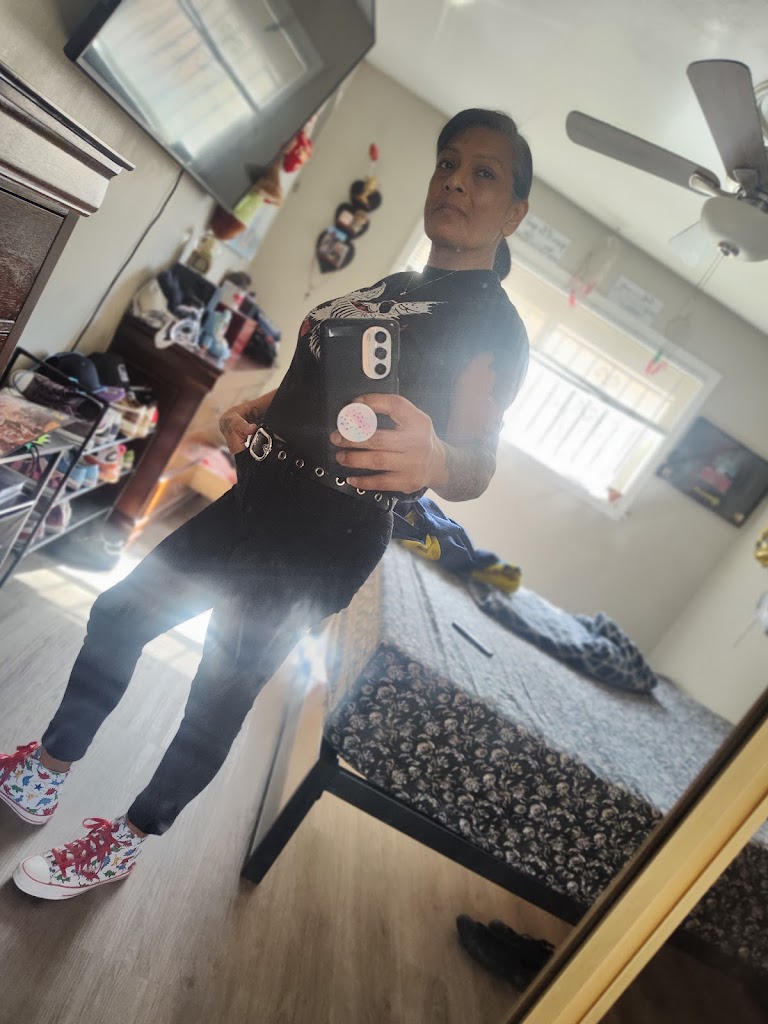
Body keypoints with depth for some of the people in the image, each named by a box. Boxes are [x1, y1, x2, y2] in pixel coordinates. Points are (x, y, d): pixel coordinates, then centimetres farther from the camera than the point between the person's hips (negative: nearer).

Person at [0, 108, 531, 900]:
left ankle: (125, 845, 30)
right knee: (118, 615, 14)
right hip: (255, 501, 9)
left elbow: (479, 463, -23)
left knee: (220, 696, 3)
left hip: (319, 545, -8)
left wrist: (435, 461, -46)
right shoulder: (390, 287, 16)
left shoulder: (492, 326, -10)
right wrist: (247, 413, 6)